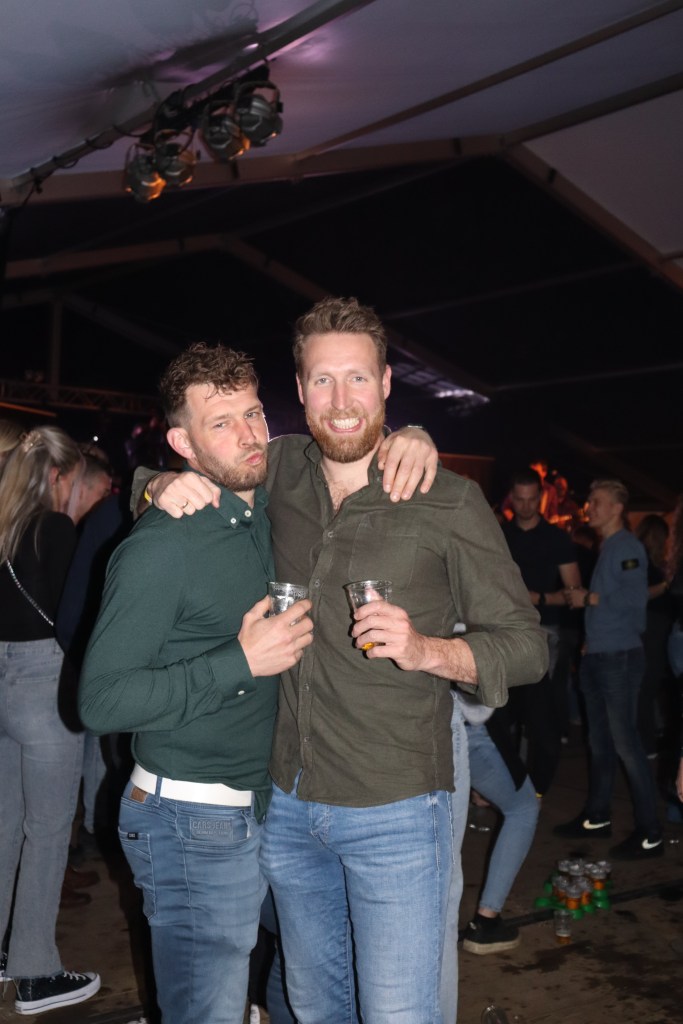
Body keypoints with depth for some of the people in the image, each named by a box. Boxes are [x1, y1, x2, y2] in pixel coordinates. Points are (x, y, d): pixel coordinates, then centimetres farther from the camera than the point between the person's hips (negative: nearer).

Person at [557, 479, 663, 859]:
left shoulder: (628, 547, -11)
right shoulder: (605, 548, 16)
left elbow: (635, 598, -22)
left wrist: (588, 599, -14)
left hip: (620, 657, -9)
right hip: (597, 656, 9)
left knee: (625, 743, -6)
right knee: (600, 741, 15)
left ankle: (650, 834, 1)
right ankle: (597, 816, 27)